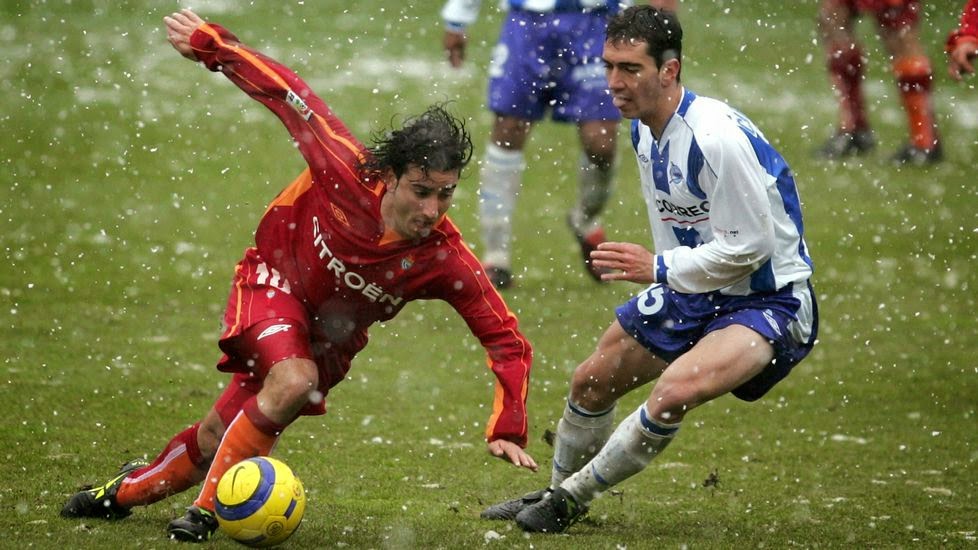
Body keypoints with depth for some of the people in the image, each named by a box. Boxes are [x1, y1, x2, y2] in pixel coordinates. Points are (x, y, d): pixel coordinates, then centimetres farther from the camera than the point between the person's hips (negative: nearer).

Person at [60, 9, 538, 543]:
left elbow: (506, 340, -24)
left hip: (328, 341, 3)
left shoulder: (445, 259, -30)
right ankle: (205, 510, -12)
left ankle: (127, 490, 35)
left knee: (219, 438, 9)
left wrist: (507, 431, -33)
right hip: (275, 284, -3)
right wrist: (211, 44, -16)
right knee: (293, 382, -31)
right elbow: (290, 96, -21)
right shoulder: (346, 170, -34)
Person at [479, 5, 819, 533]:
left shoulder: (717, 136, -29)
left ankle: (571, 498, -12)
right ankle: (556, 493, 43)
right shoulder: (644, 127, 1)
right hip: (694, 292, 9)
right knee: (590, 383, 16)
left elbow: (750, 246, -26)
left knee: (675, 390, -32)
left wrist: (658, 269, -20)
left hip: (769, 301, -9)